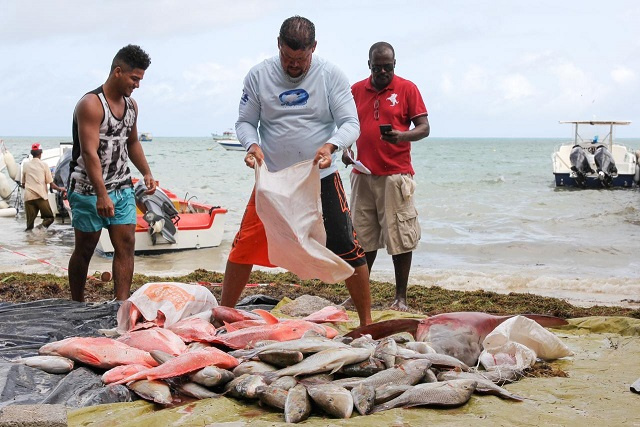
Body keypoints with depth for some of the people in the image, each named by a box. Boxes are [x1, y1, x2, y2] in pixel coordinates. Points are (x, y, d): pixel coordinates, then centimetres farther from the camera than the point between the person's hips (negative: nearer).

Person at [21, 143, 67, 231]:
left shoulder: (26, 165, 9)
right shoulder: (44, 165, 1)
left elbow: (23, 184, 16)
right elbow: (51, 184, 1)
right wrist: (60, 189, 19)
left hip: (28, 197, 3)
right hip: (41, 196, -3)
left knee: (30, 221, 6)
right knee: (49, 218, 3)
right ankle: (43, 225, -25)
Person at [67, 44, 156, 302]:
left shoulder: (131, 105, 9)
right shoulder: (91, 104, -16)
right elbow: (89, 152, -24)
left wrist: (146, 172, 9)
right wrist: (102, 195, -30)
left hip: (122, 187, 7)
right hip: (89, 190, -6)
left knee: (126, 245, -4)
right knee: (85, 249, 5)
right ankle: (76, 307, 19)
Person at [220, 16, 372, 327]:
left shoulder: (331, 76, -5)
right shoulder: (258, 76, -2)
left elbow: (350, 123, -7)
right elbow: (245, 122, 3)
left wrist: (330, 146, -29)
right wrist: (252, 145, -20)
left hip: (321, 179, -1)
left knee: (347, 250, -2)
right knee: (244, 248, 1)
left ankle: (366, 322, 11)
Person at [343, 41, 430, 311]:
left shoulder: (407, 89, 1)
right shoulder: (356, 90, 12)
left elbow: (424, 127, -1)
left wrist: (401, 136, -21)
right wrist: (344, 150, 2)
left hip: (396, 175, -4)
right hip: (363, 175, 4)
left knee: (400, 237, -2)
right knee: (362, 237, 8)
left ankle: (401, 298, 7)